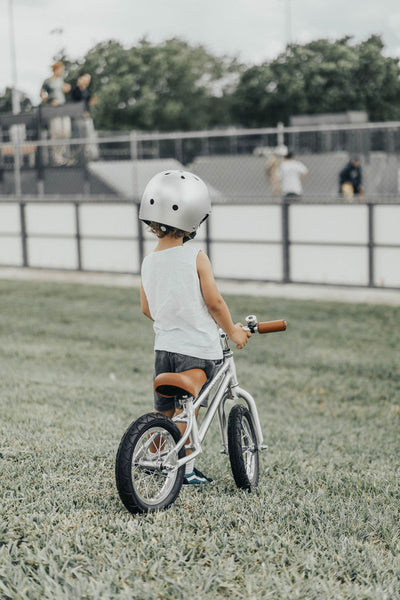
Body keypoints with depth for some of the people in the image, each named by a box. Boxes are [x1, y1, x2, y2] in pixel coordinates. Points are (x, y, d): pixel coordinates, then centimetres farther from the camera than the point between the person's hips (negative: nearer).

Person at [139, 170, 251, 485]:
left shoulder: (149, 261, 3)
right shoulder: (196, 257, -14)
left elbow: (146, 308, 11)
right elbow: (214, 301, -13)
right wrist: (233, 331, 2)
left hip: (164, 344, 5)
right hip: (198, 348, -5)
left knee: (163, 409, 18)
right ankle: (185, 468, 10)